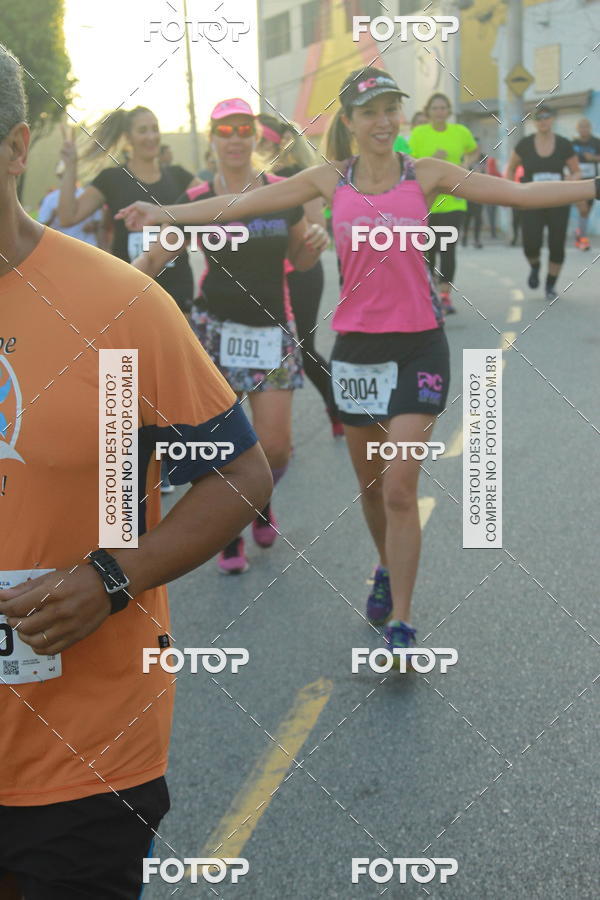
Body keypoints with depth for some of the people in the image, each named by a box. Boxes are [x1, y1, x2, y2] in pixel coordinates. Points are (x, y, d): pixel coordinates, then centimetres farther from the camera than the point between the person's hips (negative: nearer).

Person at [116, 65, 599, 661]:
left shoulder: (426, 175, -1)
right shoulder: (331, 181, 3)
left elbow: (520, 195, -4)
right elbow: (243, 203, 1)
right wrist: (165, 214, -4)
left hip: (418, 346, -2)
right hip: (356, 345, 2)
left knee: (400, 487, -9)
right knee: (370, 484, 14)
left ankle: (400, 623, -2)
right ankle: (387, 572, 41)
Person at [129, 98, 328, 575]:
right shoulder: (196, 203, -2)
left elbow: (300, 260, 13)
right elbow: (154, 258, -3)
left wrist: (317, 242, -9)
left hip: (273, 330, 1)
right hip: (217, 331, -1)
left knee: (276, 446, -3)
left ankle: (261, 499, 32)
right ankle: (230, 536, 18)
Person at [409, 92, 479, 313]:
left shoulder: (461, 132, 4)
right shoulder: (418, 133, -2)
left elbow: (473, 150, 26)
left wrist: (465, 165, 7)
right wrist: (432, 159, -17)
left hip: (452, 201, 0)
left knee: (448, 248, -11)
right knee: (428, 250, 9)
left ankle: (445, 295, -11)